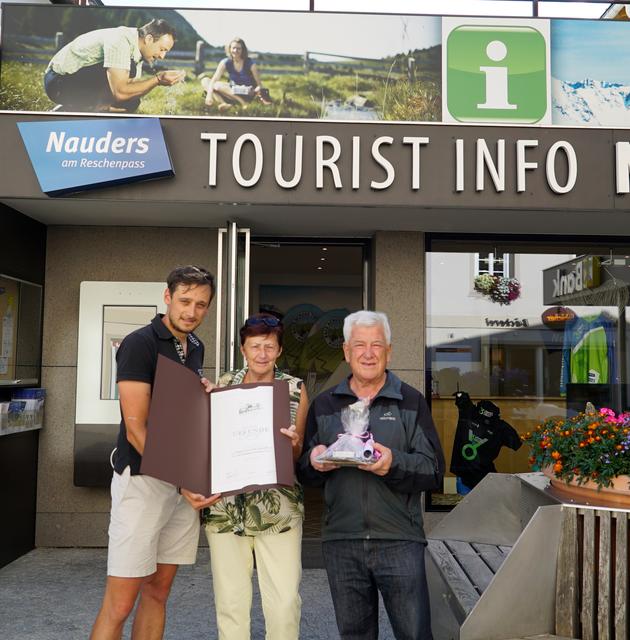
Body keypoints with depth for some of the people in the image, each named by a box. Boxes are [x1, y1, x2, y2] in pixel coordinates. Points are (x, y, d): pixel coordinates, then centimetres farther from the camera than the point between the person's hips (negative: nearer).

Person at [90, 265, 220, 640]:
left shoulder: (195, 347, 11)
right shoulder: (140, 343, -11)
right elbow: (135, 428, -16)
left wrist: (207, 394, 3)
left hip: (185, 481, 7)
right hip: (144, 479, -7)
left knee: (158, 591, 14)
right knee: (120, 602, -3)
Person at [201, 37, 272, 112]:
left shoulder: (250, 63, -12)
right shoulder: (225, 63, -5)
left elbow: (259, 84, -12)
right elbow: (214, 79, -14)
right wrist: (209, 94, -30)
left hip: (248, 94, -6)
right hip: (231, 92, 6)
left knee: (217, 86, -26)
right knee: (205, 81, -11)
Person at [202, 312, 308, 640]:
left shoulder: (296, 389, 4)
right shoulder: (223, 385, 5)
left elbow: (299, 455, 7)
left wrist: (293, 445, -17)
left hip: (279, 510, -1)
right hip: (226, 507, 1)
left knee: (285, 602, -2)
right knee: (230, 600, 7)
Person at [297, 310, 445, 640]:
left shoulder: (411, 401, 3)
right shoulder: (323, 404, 10)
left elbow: (434, 471, -3)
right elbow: (304, 473, 13)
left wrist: (395, 463, -22)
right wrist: (314, 462, -10)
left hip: (398, 539, -2)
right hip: (340, 540, 3)